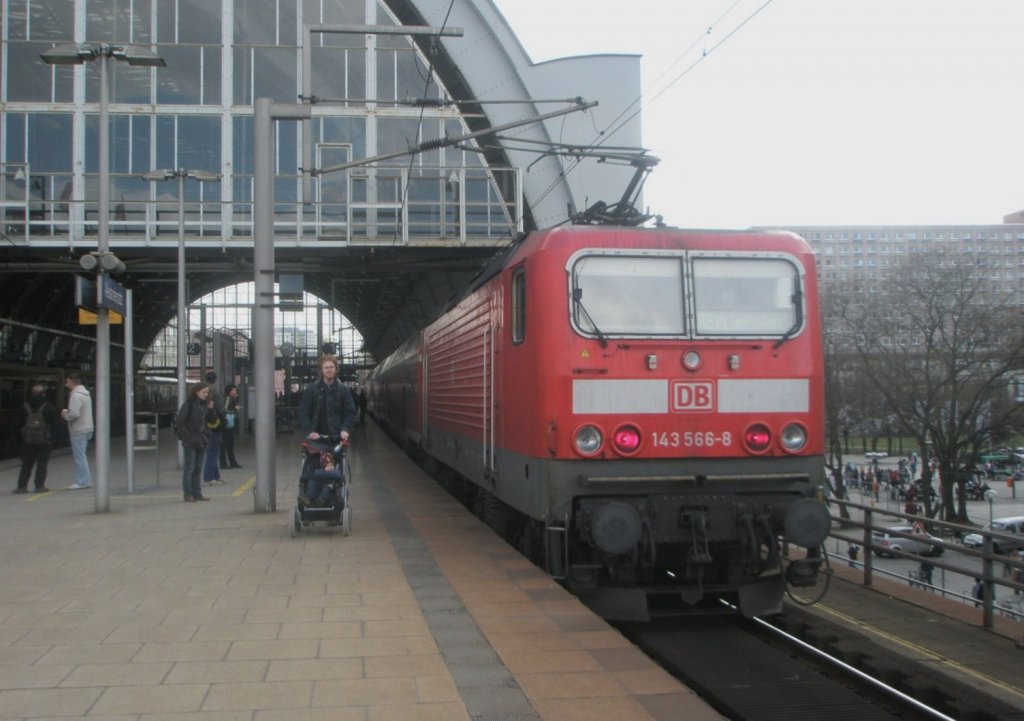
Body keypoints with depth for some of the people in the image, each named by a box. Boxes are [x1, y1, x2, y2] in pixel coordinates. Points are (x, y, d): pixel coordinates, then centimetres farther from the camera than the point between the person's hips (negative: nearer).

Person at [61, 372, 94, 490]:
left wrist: (65, 415, -6)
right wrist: (67, 412, 13)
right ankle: (86, 480, 19)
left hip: (78, 430, -10)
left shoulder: (76, 395, -16)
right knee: (81, 455, 16)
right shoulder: (85, 393, 16)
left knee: (79, 456, -5)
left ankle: (81, 482, -2)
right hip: (87, 428, 10)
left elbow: (74, 414, -25)